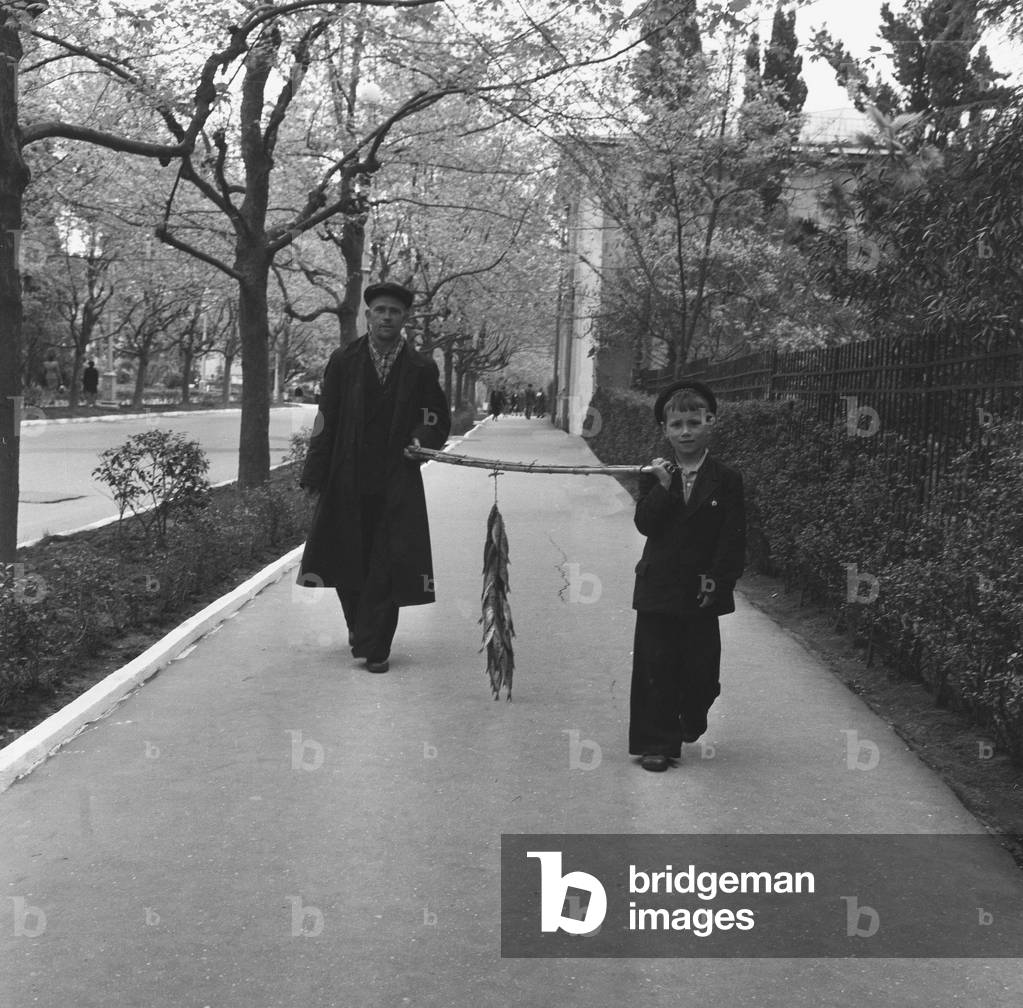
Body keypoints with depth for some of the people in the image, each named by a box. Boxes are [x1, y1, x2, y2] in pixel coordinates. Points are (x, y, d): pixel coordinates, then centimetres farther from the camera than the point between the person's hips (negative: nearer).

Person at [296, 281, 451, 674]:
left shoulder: (422, 370, 5)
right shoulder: (342, 362, 6)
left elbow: (438, 421, 13)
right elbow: (325, 422, 4)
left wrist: (422, 440, -9)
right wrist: (315, 477, -1)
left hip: (397, 486, -1)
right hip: (347, 483, 1)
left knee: (388, 565, -6)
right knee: (347, 562, 8)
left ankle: (374, 648, 3)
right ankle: (360, 628, 31)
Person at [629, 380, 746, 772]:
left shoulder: (726, 480, -1)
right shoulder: (654, 477, 3)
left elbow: (734, 539, -4)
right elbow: (645, 524, -10)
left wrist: (717, 582, -11)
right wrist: (664, 486, -20)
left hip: (702, 592, -1)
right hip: (658, 588, 1)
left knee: (700, 668, 6)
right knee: (656, 667, 1)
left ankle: (692, 720, 35)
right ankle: (656, 743, 11)